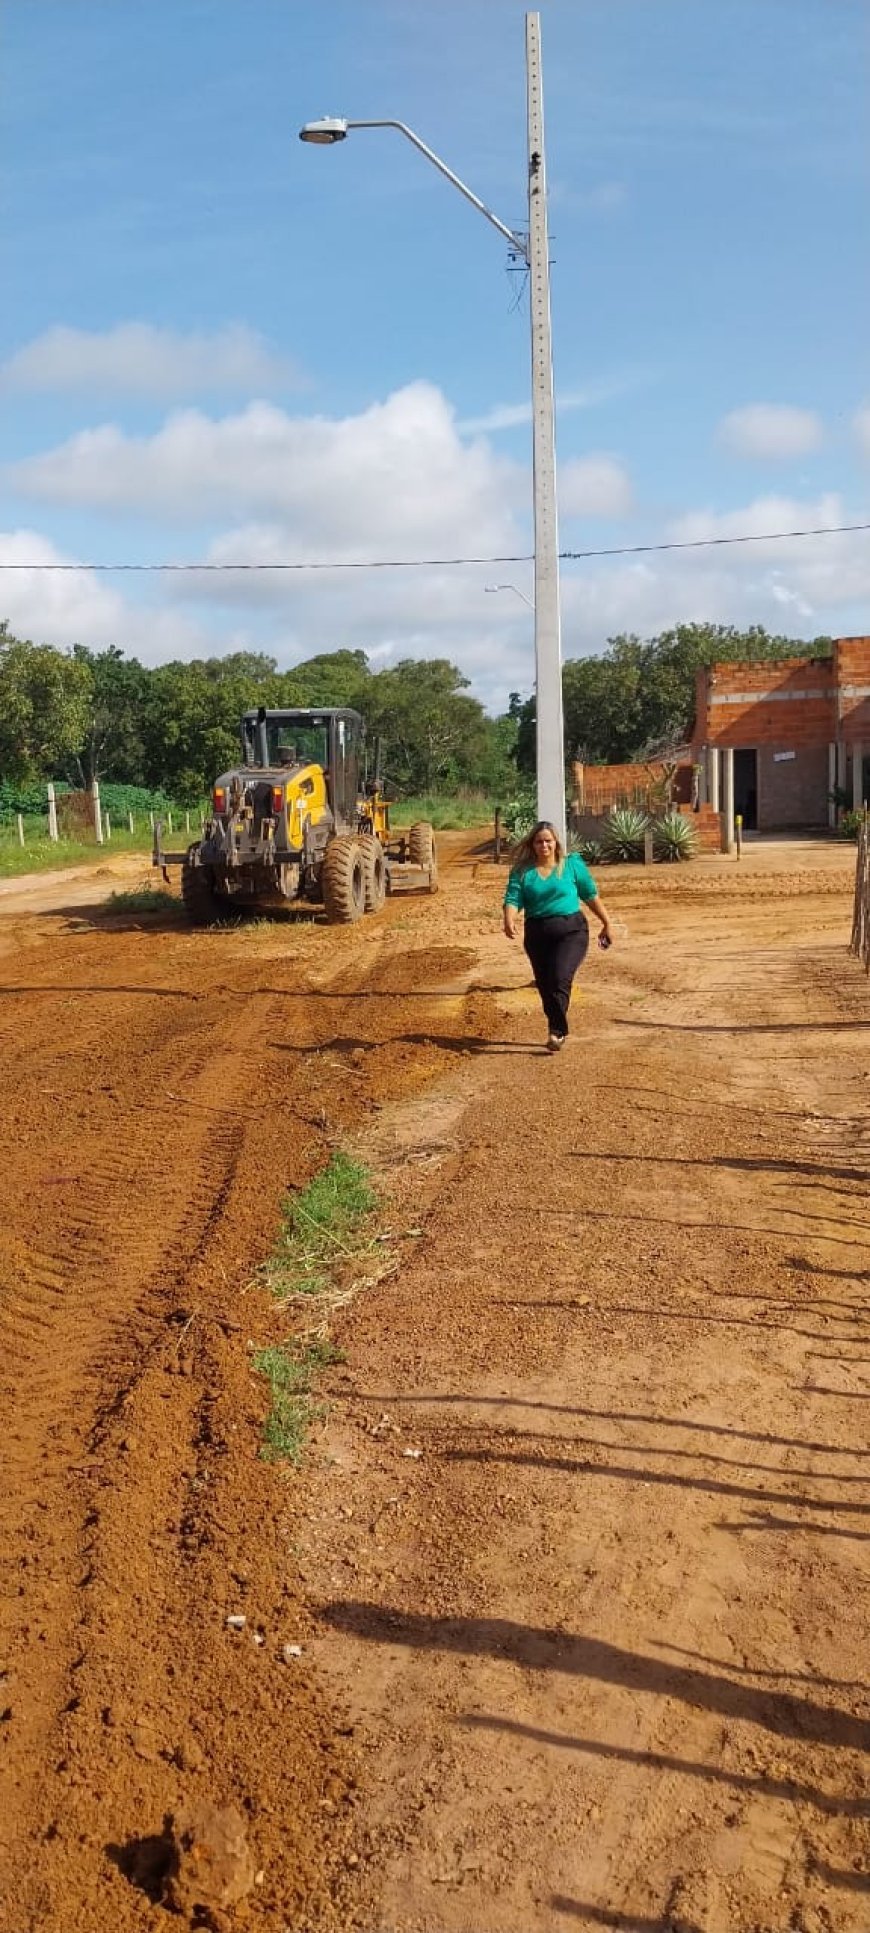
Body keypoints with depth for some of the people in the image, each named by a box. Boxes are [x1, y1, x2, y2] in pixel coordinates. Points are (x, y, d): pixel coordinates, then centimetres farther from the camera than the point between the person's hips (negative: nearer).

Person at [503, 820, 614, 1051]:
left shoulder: (572, 863, 3)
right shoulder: (522, 870, 5)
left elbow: (591, 895, 10)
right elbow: (512, 899, -5)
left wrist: (607, 923, 13)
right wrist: (509, 920, -26)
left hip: (571, 930, -3)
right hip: (537, 934, 3)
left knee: (560, 979, -20)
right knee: (545, 986, 8)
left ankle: (556, 1031, -17)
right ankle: (560, 1032, 24)